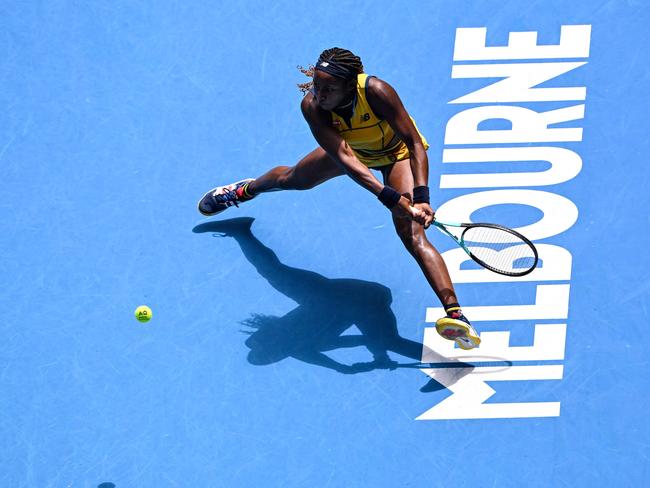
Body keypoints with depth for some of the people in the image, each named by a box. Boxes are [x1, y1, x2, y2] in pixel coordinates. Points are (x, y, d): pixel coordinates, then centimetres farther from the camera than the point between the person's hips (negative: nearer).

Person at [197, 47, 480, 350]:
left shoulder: (375, 92, -41)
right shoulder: (312, 106, -34)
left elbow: (415, 144, -36)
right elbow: (343, 157, -42)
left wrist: (421, 197, -49)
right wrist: (389, 197, -54)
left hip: (397, 153, -4)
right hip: (356, 150, 4)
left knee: (413, 237, -25)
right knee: (292, 178, 27)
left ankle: (456, 315, -38)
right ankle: (246, 190, 65)